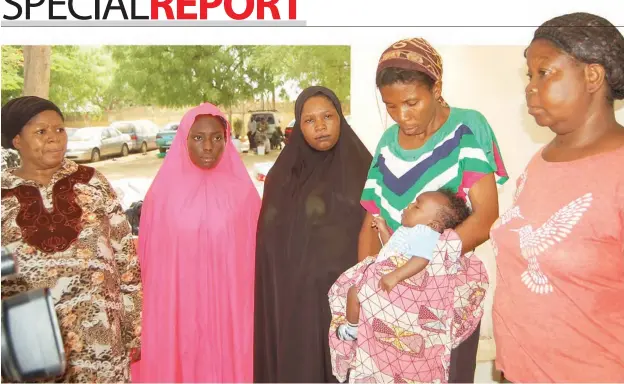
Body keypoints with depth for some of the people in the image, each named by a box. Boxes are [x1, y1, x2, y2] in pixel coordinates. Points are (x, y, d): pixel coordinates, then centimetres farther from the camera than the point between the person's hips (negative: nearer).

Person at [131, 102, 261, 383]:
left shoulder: (242, 192, -1)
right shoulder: (162, 192, 0)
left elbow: (256, 254, 2)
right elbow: (148, 259, 3)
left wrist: (254, 310, 2)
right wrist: (147, 315, 5)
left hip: (230, 307, 0)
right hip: (174, 307, 0)